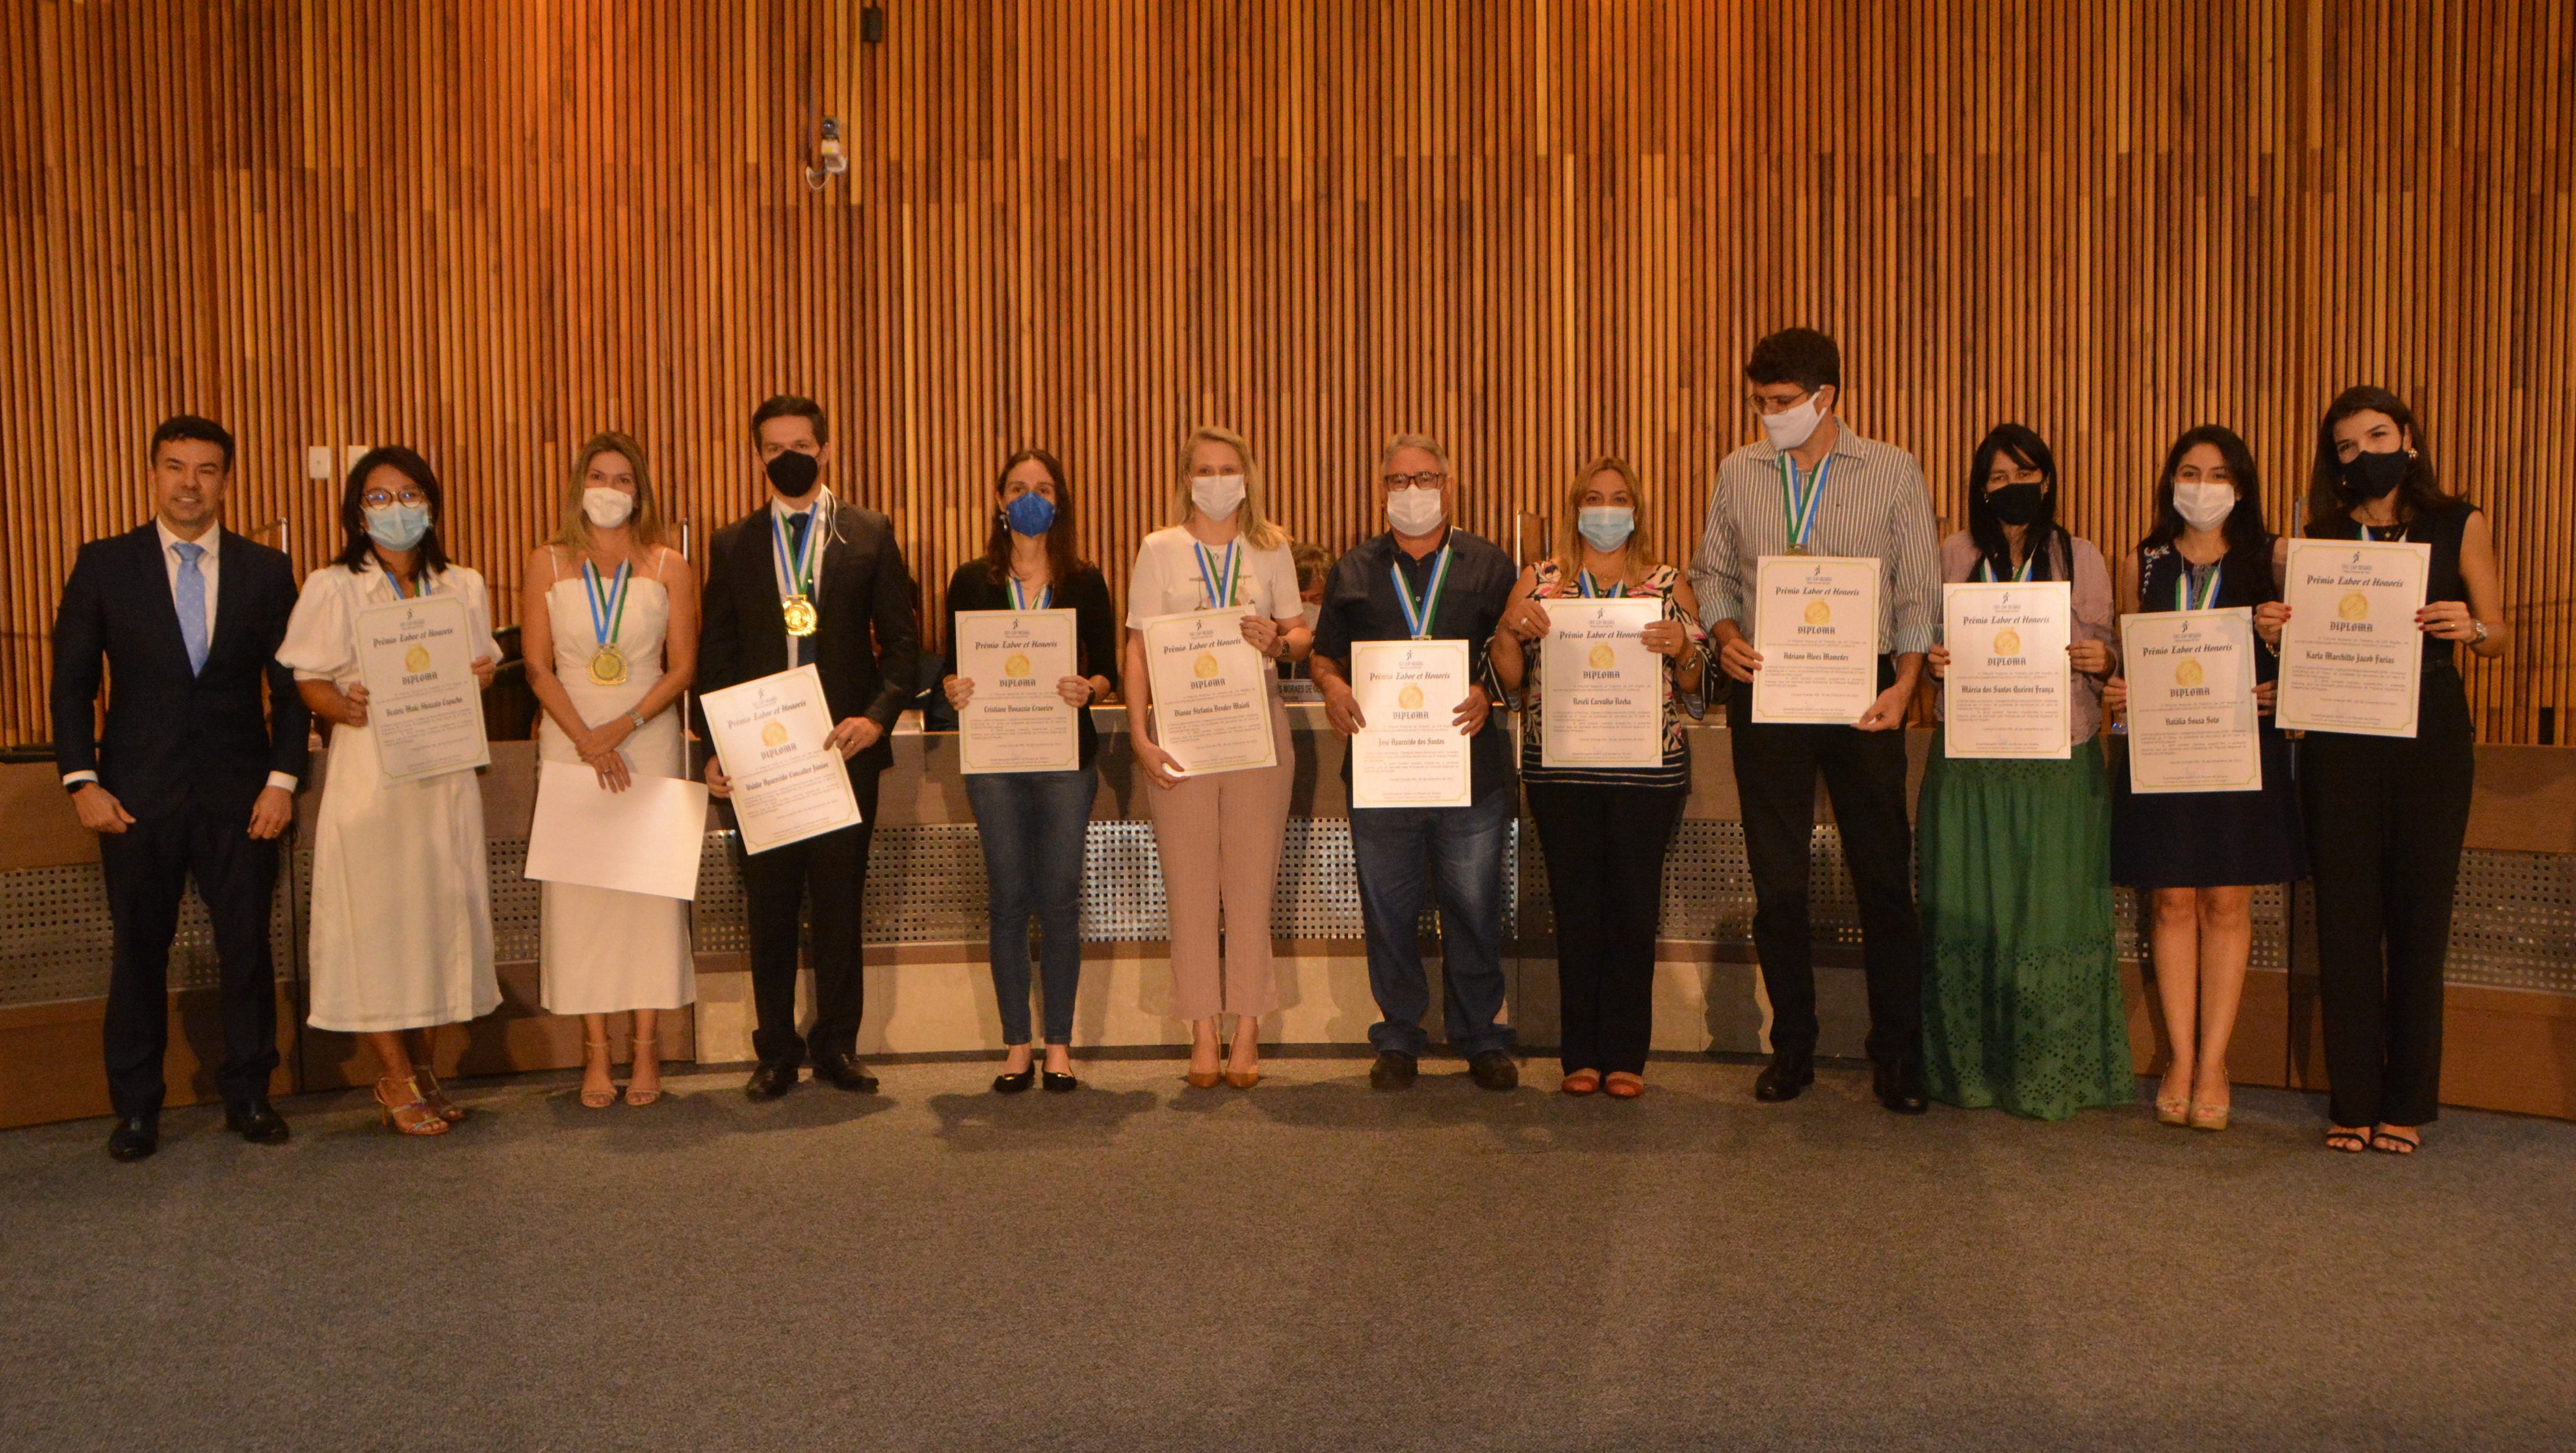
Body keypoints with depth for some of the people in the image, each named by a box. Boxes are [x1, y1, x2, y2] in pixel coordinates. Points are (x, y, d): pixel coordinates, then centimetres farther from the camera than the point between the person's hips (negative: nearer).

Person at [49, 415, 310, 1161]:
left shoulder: (267, 571, 4)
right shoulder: (103, 564, 3)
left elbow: (290, 686, 5)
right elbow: (72, 682, 3)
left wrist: (282, 779, -4)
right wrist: (82, 781, -6)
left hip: (239, 796, 0)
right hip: (138, 795, 0)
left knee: (248, 949, 5)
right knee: (139, 952, 7)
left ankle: (248, 1096, 19)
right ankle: (136, 1107, 20)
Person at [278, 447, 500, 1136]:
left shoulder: (464, 588, 11)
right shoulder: (331, 589, -1)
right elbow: (309, 684, -2)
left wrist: (481, 678, -6)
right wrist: (344, 706, -23)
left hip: (446, 770, 4)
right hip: (368, 772, -4)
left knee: (443, 911, 6)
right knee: (377, 915, -2)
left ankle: (424, 1069, 19)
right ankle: (397, 1081, 10)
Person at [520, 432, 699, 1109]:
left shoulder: (669, 567, 4)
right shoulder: (546, 565, 5)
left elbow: (683, 668, 0)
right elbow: (538, 667, 1)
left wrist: (623, 727, -12)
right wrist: (586, 741, -10)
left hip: (651, 741, 0)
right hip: (568, 742, 1)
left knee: (651, 884, -1)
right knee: (577, 888, -1)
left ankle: (646, 1047, 6)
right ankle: (595, 1050, 6)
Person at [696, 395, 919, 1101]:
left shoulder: (870, 535, 6)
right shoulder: (732, 545, 10)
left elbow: (901, 638, 4)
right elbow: (715, 653, 10)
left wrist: (878, 717, -10)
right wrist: (715, 747, 0)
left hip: (844, 748, -1)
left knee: (839, 904, 5)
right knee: (769, 909, 6)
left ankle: (837, 1047, 17)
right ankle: (776, 1050, 18)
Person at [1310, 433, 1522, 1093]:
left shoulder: (1489, 566, 10)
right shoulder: (1353, 571, 14)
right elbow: (1325, 652, 15)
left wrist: (1488, 692, -13)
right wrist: (1332, 685, -7)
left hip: (1469, 762, -1)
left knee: (1475, 907, 3)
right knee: (1388, 908, 5)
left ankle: (1482, 1037, 16)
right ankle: (1398, 1039, 17)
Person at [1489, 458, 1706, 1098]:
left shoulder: (1670, 584, 9)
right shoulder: (1539, 582, 10)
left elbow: (1695, 688, 7)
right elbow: (1509, 680, 8)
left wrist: (1682, 648, -12)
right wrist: (1510, 629, -9)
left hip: (1648, 770, 0)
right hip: (1560, 769, 0)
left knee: (1635, 906, 0)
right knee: (1576, 907, 2)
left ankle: (1626, 1056, 10)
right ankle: (1580, 1055, 11)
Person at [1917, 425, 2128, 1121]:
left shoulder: (2081, 559, 5)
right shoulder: (1954, 555, 7)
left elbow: (2106, 654, 8)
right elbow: (1927, 640, 13)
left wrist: (2103, 659, -14)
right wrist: (1931, 658, -8)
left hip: (2061, 761, -1)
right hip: (1969, 758, 1)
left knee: (2053, 908, 0)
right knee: (1967, 910, 3)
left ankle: (2053, 1074, 11)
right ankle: (1968, 1068, 15)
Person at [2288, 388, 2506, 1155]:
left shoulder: (2459, 526, 6)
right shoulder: (2323, 536, 8)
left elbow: (2498, 634, 6)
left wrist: (2469, 629, -16)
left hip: (2430, 732, -1)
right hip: (2339, 739, 1)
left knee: (2419, 913, 3)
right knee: (2345, 916, 2)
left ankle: (2408, 1103, 14)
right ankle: (2353, 1100, 12)